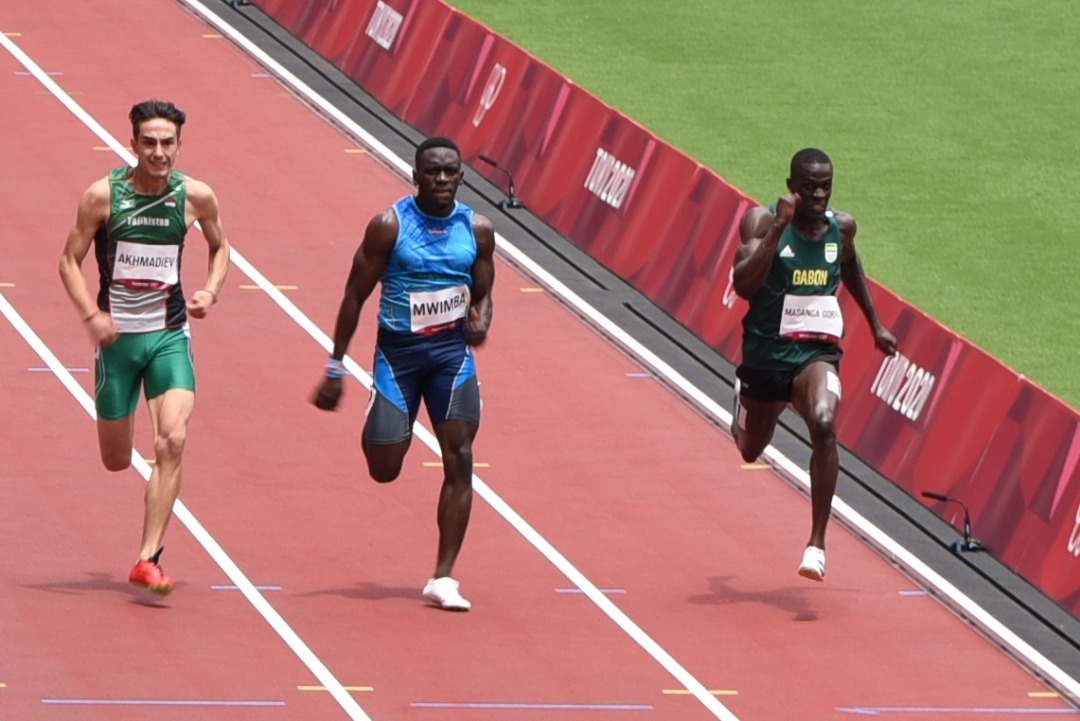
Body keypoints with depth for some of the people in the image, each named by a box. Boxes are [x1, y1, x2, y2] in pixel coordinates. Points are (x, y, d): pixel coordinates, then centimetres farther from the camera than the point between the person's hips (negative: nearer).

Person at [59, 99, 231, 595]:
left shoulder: (195, 197, -3)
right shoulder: (102, 196, -9)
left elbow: (219, 247, 15)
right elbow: (70, 261, -5)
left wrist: (211, 291, -4)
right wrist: (91, 314, -19)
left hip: (170, 335, 1)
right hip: (118, 335, -1)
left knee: (172, 441, -19)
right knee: (116, 461, 8)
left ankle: (148, 560, -16)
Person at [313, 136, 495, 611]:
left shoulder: (477, 230, 0)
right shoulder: (389, 226, -9)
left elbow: (483, 293, 11)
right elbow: (355, 296, -4)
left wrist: (481, 320, -15)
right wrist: (335, 368, -5)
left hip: (452, 350, 2)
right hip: (398, 351, -2)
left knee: (459, 461, -9)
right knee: (384, 469, -4)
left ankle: (443, 578, -5)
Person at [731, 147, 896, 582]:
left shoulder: (841, 227, -1)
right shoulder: (763, 221, -13)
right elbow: (743, 285, -28)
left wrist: (875, 325, 28)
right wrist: (778, 229, -34)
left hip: (817, 352, 0)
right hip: (765, 351, 0)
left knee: (824, 425, -31)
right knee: (751, 450, 20)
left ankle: (817, 544, -27)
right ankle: (744, 403, 62)